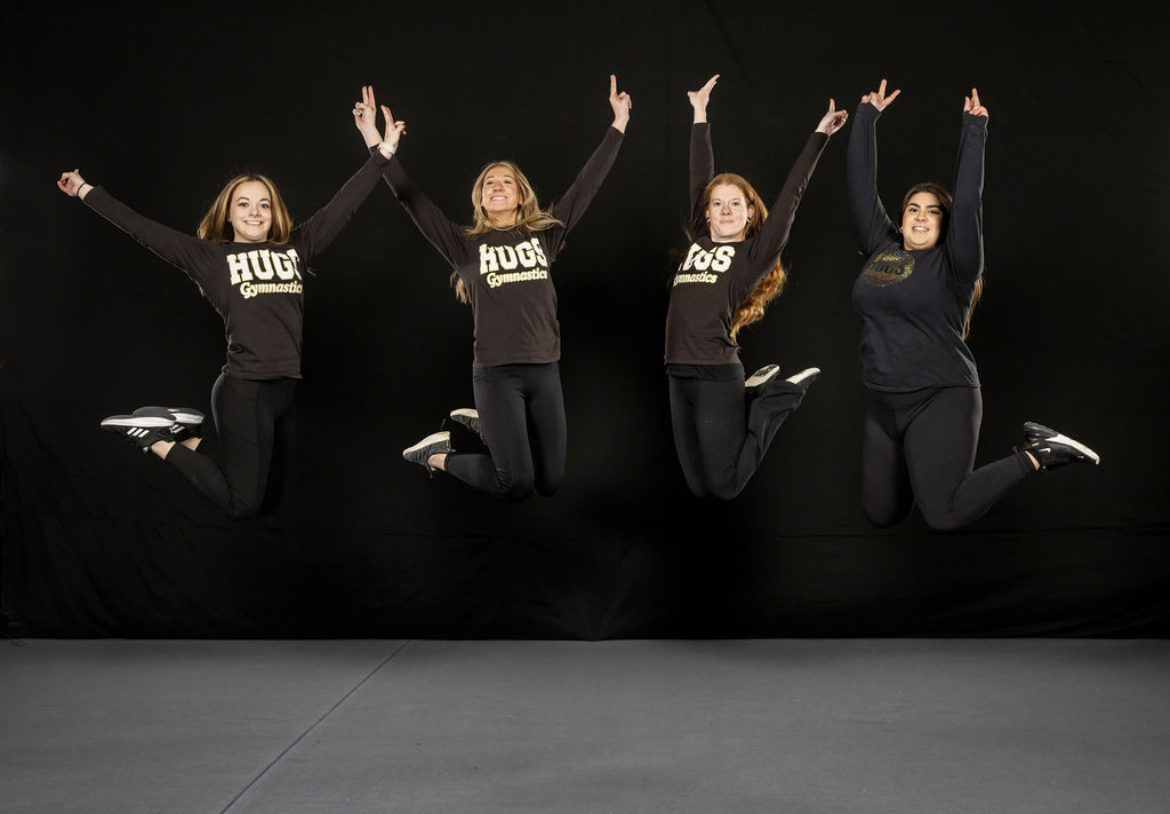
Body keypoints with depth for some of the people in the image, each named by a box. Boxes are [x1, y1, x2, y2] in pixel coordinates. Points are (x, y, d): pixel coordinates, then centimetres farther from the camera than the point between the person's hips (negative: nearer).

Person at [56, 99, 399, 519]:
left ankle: (192, 438, 31)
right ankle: (161, 441, 15)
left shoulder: (296, 249, 11)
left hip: (291, 389, 6)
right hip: (245, 390, -5)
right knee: (242, 505, -5)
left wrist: (382, 151, 8)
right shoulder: (211, 257, 2)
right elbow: (144, 230, 1)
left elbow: (343, 205, 10)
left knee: (271, 495, 14)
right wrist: (87, 192, 0)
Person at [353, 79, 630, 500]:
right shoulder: (466, 245, 3)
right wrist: (376, 143, -12)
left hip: (544, 370, 4)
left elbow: (588, 183, 10)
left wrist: (618, 126, 8)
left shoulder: (545, 234, 10)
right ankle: (441, 453, 17)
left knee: (550, 482, 7)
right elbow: (411, 200, -4)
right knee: (516, 485, -11)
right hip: (495, 373, -4)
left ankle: (482, 424, 32)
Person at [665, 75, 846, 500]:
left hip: (717, 376, -5)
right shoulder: (698, 241, 14)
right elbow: (699, 179, 19)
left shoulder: (754, 254, 1)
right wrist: (700, 115, 26)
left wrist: (820, 134, -1)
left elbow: (791, 194, 0)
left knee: (724, 486, -2)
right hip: (679, 375, 5)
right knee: (698, 487, 9)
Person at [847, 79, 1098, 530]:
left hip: (941, 399, -5)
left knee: (945, 514, -17)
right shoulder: (880, 249, 9)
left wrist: (974, 130, -9)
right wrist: (867, 116, 12)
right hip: (884, 404, 5)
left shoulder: (953, 264, -3)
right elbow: (861, 186, 11)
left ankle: (1036, 454, 5)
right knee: (881, 514, 5)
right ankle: (926, 462, 35)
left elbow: (968, 200, -12)